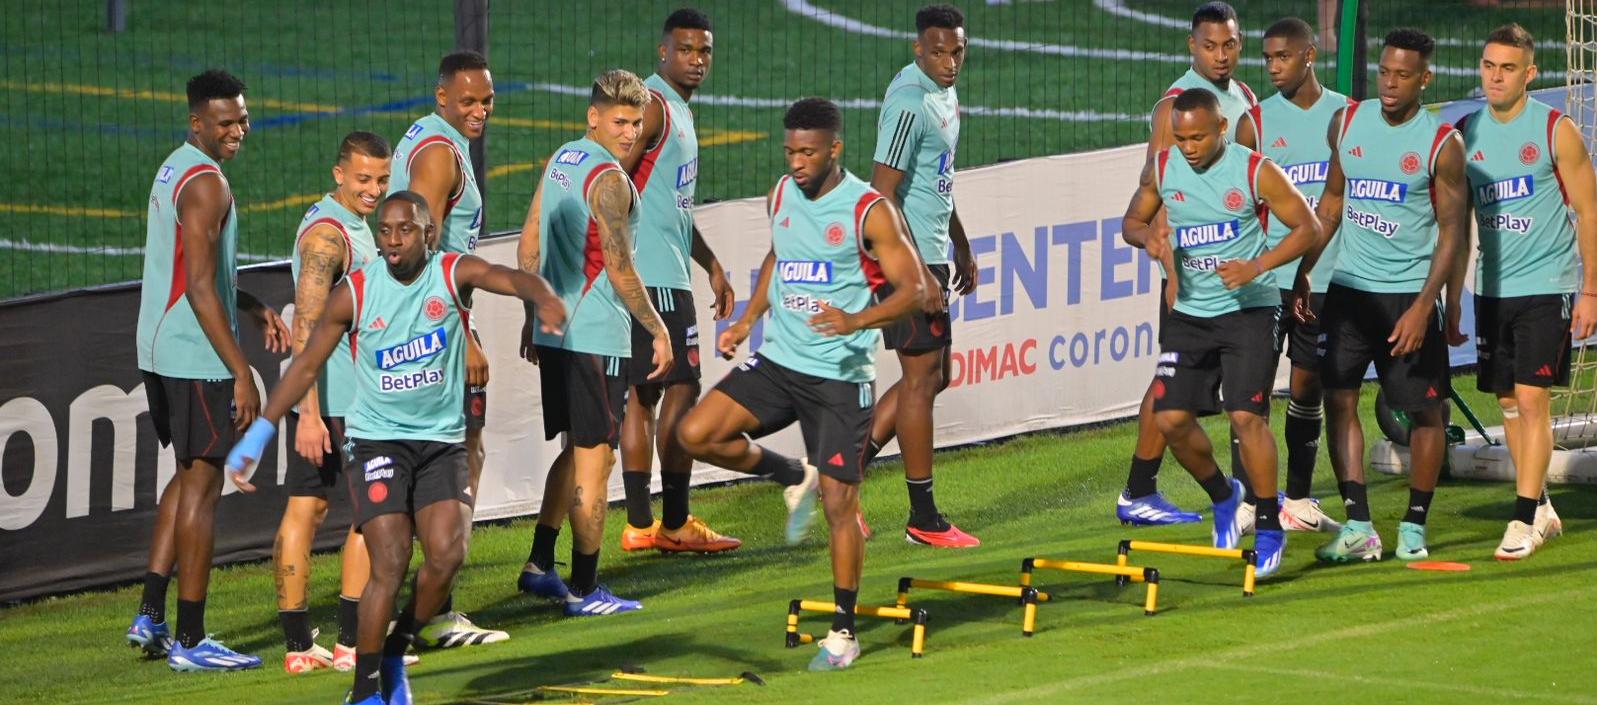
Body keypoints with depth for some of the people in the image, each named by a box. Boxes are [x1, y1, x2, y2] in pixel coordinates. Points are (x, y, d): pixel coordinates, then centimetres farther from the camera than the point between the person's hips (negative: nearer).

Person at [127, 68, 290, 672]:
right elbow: (200, 289, -22)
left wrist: (255, 310, 19)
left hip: (159, 351, 10)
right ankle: (189, 640, -2)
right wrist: (241, 373, -22)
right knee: (202, 484, -4)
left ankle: (150, 615, 17)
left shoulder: (173, 170, 14)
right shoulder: (206, 184, -17)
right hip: (195, 357, -10)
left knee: (189, 475, 20)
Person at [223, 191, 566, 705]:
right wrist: (259, 434, -2)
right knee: (390, 564, -15)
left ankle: (394, 657, 9)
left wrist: (544, 299, -46)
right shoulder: (355, 292, -4)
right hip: (377, 442, -2)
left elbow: (512, 279, -22)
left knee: (447, 554, -16)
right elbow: (307, 365, 3)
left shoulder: (454, 274, -3)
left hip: (443, 441, 2)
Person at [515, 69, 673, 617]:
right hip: (596, 336, -9)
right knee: (594, 458, -2)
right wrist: (658, 330, -10)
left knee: (576, 449, 21)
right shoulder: (609, 180, -16)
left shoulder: (559, 162, 11)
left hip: (554, 329, 9)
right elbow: (619, 269, -18)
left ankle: (539, 567, 23)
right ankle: (584, 589, 1)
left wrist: (534, 315, 23)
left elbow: (529, 244, 16)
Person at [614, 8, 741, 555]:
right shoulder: (652, 106, -12)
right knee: (682, 387, -7)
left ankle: (639, 525, 11)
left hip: (668, 273, 10)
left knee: (644, 394, 9)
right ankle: (674, 525, -4)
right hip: (656, 278, -10)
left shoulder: (680, 112, 20)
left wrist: (712, 266, 30)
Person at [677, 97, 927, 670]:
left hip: (840, 375, -6)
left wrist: (855, 320, -30)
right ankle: (795, 478, 15)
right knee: (696, 434, -11)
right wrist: (749, 318, 15)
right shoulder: (782, 195, 6)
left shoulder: (869, 211, -12)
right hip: (777, 362, 6)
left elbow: (913, 290, -14)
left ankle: (843, 632, 9)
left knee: (839, 504, -5)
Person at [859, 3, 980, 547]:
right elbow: (884, 194, -22)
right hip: (909, 257, -10)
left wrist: (962, 250, 29)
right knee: (922, 377, -4)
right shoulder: (910, 102, -18)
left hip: (933, 253, 10)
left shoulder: (944, 94, 13)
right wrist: (919, 274, -24)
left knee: (933, 377, 13)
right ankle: (923, 519, 2)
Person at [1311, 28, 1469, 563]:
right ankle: (1358, 525, -4)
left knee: (1425, 410, 2)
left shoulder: (1441, 144, -8)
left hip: (1409, 292, -4)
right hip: (1348, 288, 4)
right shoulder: (1347, 123, 5)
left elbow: (1453, 228, -9)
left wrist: (1424, 306, -18)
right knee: (1338, 398, -5)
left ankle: (1414, 526, 15)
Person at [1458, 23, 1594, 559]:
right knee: (1508, 402, 9)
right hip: (1492, 288, 5)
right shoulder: (1465, 134, 6)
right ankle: (1540, 508, 21)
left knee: (1531, 397, -11)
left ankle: (1524, 520, -11)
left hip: (1546, 287, -5)